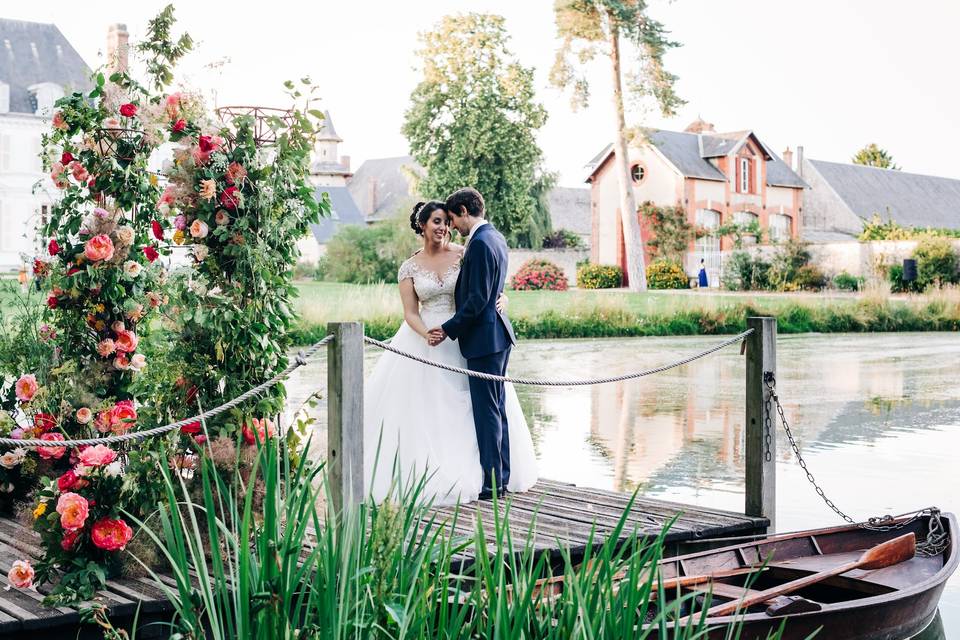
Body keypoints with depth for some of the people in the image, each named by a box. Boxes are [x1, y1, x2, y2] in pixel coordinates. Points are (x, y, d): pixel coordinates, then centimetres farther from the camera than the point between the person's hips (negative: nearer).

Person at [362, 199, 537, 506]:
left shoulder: (463, 255, 0)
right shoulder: (409, 268, 3)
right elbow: (410, 313, -1)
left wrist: (501, 298, -21)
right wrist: (426, 334, -20)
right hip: (424, 339, 0)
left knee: (463, 409, 2)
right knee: (424, 409, -1)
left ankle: (465, 475, 13)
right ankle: (421, 476, 9)